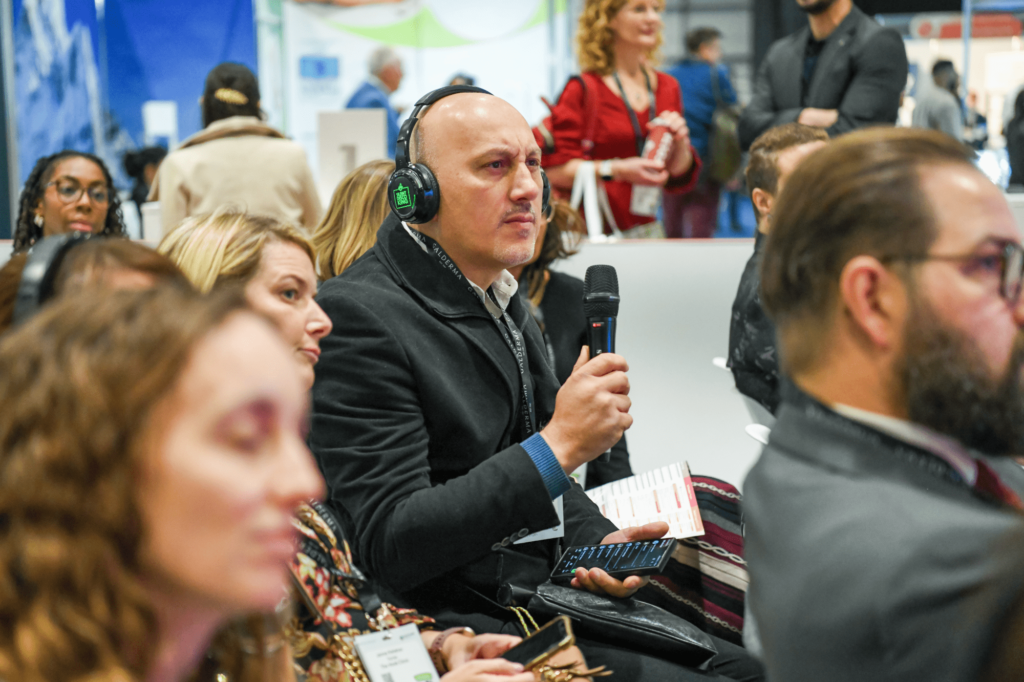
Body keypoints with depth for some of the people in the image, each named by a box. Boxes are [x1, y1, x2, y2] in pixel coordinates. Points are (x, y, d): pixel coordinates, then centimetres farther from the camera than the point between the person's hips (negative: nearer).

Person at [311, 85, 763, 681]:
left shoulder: (501, 296, 12)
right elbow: (389, 546, -24)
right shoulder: (359, 315, -17)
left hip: (546, 586, 9)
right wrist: (560, 445, -26)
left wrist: (596, 541, 2)